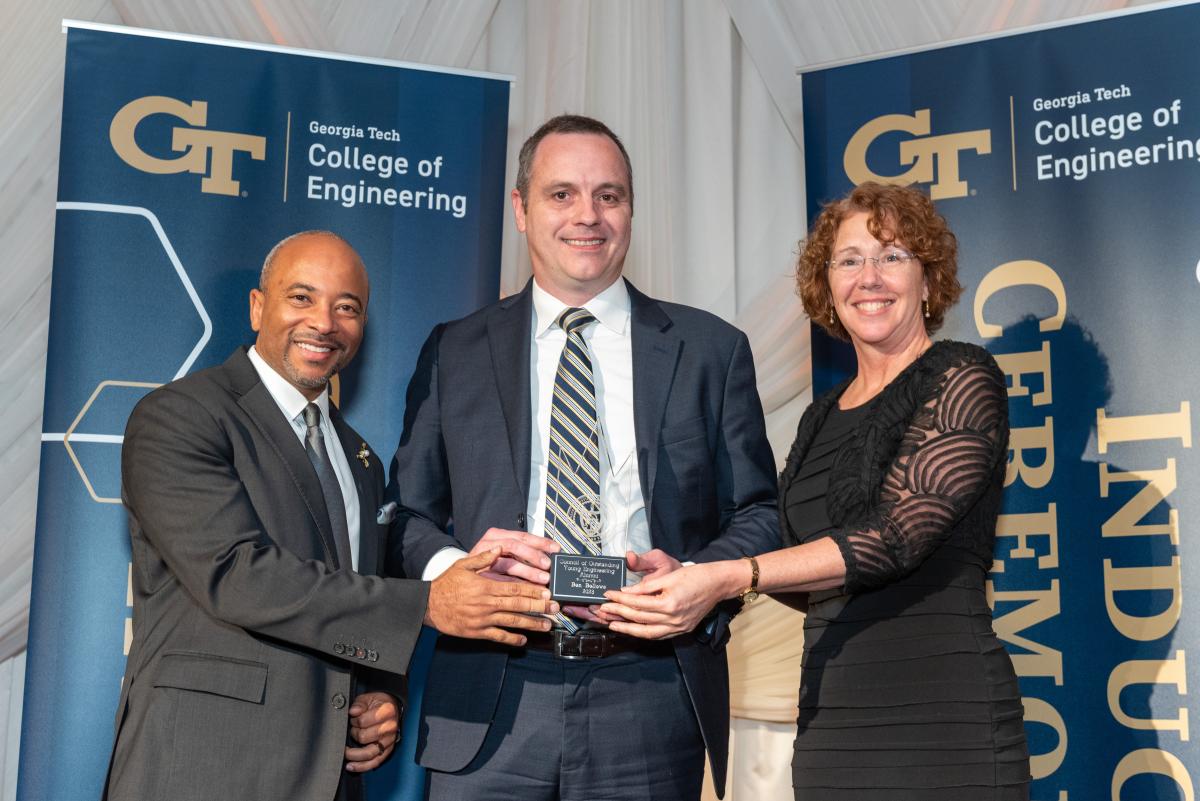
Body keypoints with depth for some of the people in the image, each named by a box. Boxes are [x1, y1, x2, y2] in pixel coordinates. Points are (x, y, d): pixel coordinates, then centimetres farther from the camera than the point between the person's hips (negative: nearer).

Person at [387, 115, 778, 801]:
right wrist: (457, 565, -13)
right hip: (490, 706, 1)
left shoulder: (712, 350, 7)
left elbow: (759, 512, 7)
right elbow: (408, 516, 9)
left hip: (649, 707, 0)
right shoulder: (454, 352, 9)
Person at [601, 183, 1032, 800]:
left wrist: (732, 577, -24)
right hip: (829, 719, 6)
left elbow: (900, 533, -17)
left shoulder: (964, 379, -4)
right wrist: (684, 576, -1)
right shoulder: (822, 418, 14)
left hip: (943, 718, -6)